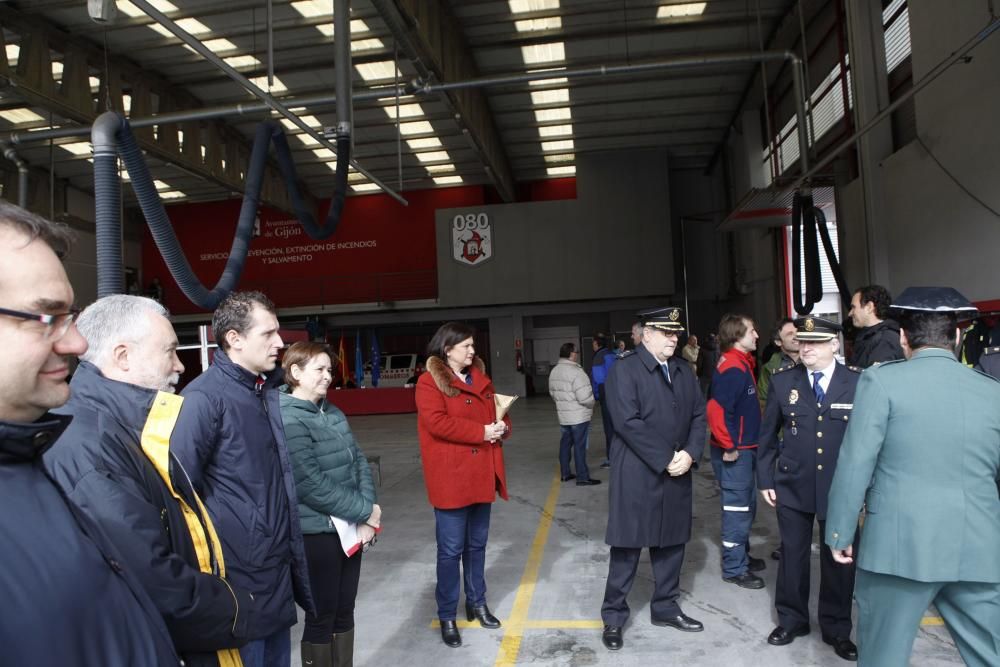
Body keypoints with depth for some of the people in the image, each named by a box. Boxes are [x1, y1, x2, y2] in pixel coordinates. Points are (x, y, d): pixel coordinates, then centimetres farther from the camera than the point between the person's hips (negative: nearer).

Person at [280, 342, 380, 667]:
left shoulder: (333, 413, 8)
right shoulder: (287, 420, -17)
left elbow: (359, 462, 7)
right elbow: (311, 485, -23)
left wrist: (367, 517, -6)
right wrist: (366, 511, -15)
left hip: (348, 529, 7)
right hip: (316, 534, -7)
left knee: (344, 612, 18)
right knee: (321, 618, 7)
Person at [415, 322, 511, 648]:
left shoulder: (481, 379, 13)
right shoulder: (429, 382, -9)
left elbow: (495, 411, 18)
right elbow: (437, 422, -21)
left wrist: (502, 426, -6)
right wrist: (481, 431, -21)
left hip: (481, 475, 7)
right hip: (450, 479, -7)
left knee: (477, 543, 18)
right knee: (451, 549, 2)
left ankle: (477, 602, 34)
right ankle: (447, 616, 17)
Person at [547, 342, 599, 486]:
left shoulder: (554, 371, 7)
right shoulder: (575, 371, -21)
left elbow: (552, 393, 15)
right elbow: (584, 396, -23)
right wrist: (591, 405, -4)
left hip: (563, 415, 8)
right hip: (579, 416, -8)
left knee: (565, 443, 17)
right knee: (580, 446, -2)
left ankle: (565, 473, 26)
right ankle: (583, 478, 3)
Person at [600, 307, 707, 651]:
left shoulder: (684, 370, 11)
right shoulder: (625, 369, -11)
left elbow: (699, 415, 9)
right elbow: (628, 422, -18)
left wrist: (689, 453, -8)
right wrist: (665, 459, -17)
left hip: (677, 473, 6)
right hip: (637, 474, -6)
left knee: (671, 543, 16)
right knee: (628, 548, 3)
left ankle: (665, 607, 34)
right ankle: (614, 617, 17)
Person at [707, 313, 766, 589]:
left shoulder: (741, 363, 11)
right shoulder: (732, 369, -21)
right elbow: (717, 409, -29)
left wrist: (744, 445, 17)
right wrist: (729, 446, -20)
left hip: (745, 449, 10)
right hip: (734, 452, -10)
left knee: (746, 507, 20)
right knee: (737, 509, 0)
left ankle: (742, 555, 35)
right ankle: (734, 568, 12)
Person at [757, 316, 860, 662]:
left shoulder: (858, 382, -6)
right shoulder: (782, 380, -2)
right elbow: (768, 434, 4)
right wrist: (765, 479, 3)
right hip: (792, 486, 1)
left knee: (839, 559, 12)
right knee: (793, 555, 13)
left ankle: (836, 628, 32)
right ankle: (791, 619, 33)